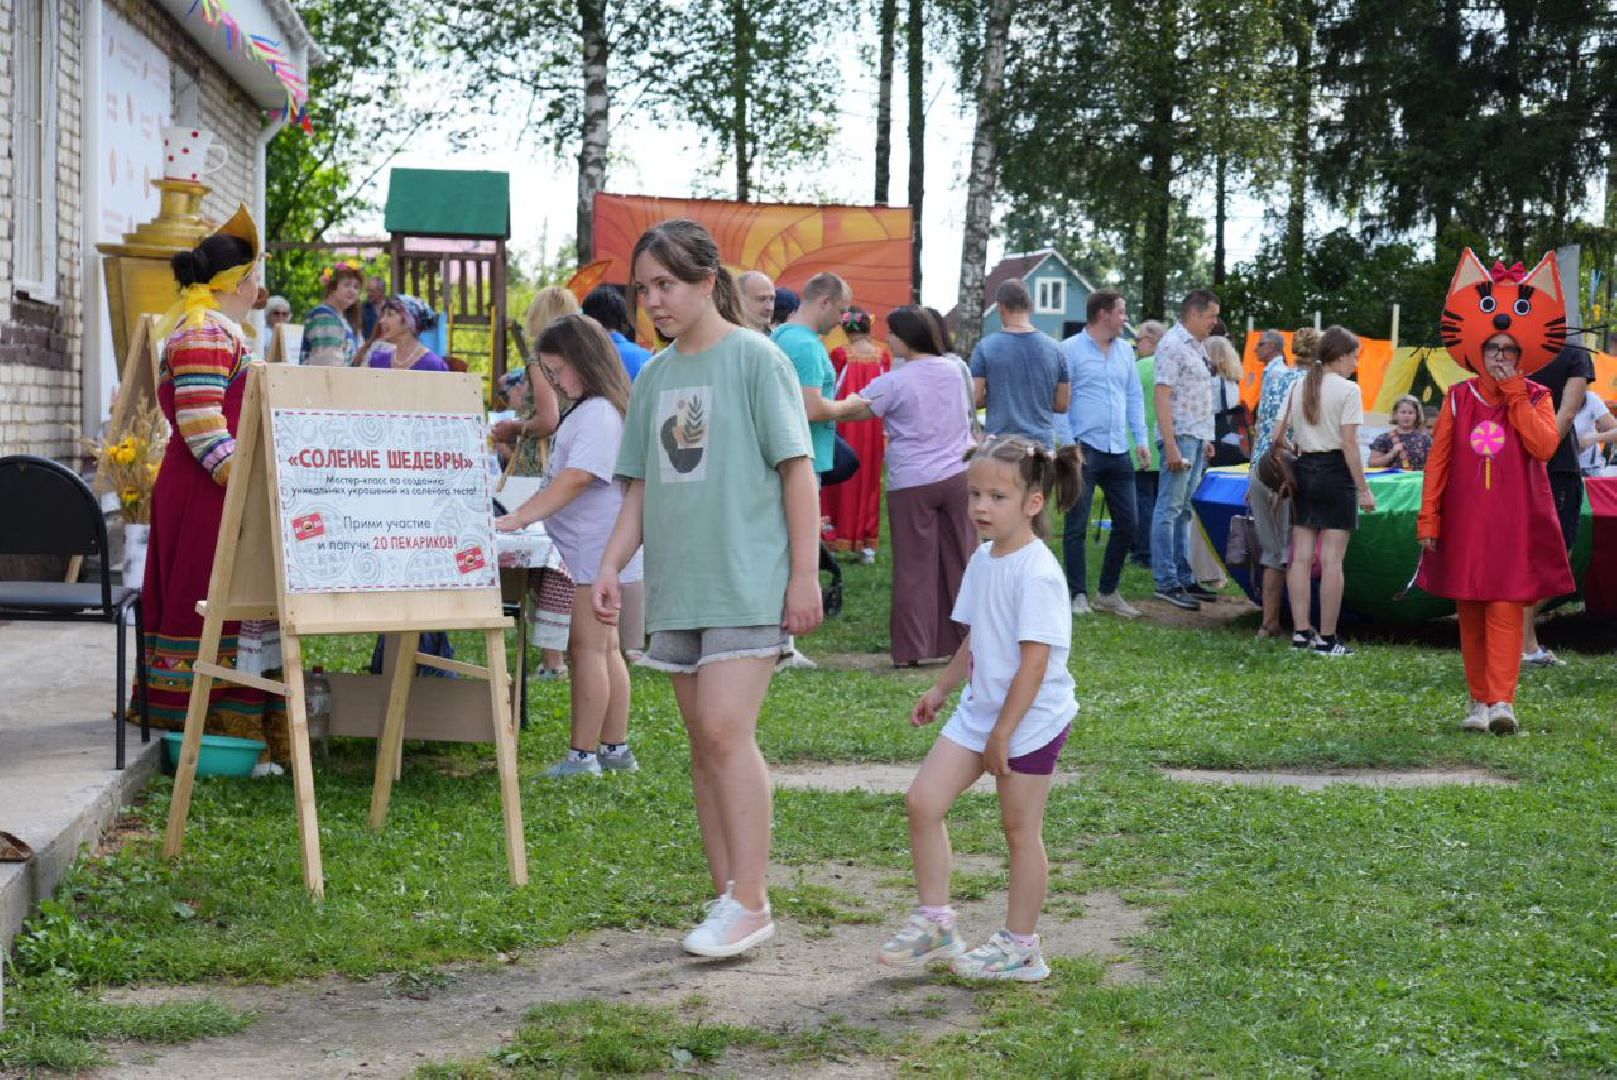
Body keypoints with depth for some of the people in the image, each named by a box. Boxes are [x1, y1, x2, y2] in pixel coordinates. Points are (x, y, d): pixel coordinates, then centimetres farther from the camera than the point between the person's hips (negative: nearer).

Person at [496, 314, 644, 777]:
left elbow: (576, 478, -26)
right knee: (604, 647, 14)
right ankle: (615, 748, 21)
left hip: (597, 548, -11)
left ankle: (583, 754, -5)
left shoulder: (599, 414, -17)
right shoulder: (585, 410, 17)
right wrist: (526, 515, 13)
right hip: (589, 548, 11)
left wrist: (516, 519, -29)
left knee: (588, 648, -8)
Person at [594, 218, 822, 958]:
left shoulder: (755, 358, -5)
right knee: (703, 741, 8)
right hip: (677, 586, 7)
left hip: (748, 582, -7)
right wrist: (611, 566, 4)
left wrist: (805, 575, -11)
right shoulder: (653, 377, 14)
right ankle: (727, 896, 15)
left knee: (726, 731, -15)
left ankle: (750, 902, -9)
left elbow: (798, 471, -6)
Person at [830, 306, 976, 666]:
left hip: (912, 483, -5)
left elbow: (851, 411, -8)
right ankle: (962, 639, 19)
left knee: (915, 568, 0)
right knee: (958, 560, 12)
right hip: (956, 475, 5)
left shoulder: (894, 383, -11)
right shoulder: (952, 371, 6)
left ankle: (913, 648, 1)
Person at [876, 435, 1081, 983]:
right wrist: (941, 689, 24)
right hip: (979, 711, 8)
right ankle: (935, 922, 12)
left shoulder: (1037, 573, -20)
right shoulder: (984, 560, 7)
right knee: (923, 800, 2)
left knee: (1020, 828, 3)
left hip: (1030, 720, -8)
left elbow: (1035, 659, -22)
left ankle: (1019, 945, 16)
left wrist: (1003, 732, -21)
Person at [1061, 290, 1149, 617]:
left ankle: (1108, 593, 21)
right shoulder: (1070, 349, -6)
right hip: (1085, 449, -6)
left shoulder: (1125, 351, 13)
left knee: (1126, 525, 9)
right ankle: (1078, 595, 5)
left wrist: (1141, 439, 9)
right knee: (1077, 526, -2)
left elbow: (1134, 396, 17)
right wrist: (1069, 445, -15)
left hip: (1119, 452, 7)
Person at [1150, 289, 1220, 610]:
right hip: (1181, 436, -10)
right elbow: (1162, 394, -18)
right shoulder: (1173, 345, -12)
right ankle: (1166, 582, -6)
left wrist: (1206, 439, 20)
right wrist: (1171, 446, -22)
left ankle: (1184, 578, 18)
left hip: (1197, 437, 10)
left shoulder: (1198, 346, 17)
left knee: (1184, 510, 13)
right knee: (1169, 508, -7)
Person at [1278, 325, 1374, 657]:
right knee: (1331, 560, -4)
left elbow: (1278, 436, 7)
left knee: (1300, 556, 7)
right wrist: (1364, 490, -9)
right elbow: (1349, 444, -13)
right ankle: (1326, 638, -3)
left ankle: (1300, 631, 8)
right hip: (1336, 472, -6)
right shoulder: (1348, 390, -8)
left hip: (1303, 470, 6)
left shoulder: (1298, 388, 9)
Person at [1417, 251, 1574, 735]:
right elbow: (1438, 460, 5)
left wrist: (1514, 394, -14)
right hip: (1465, 521, 2)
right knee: (1470, 611, 6)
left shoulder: (1535, 398, 3)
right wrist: (1428, 517, -1)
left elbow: (1544, 445, -16)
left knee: (1506, 608, -11)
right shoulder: (1458, 398, 5)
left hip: (1515, 522, -2)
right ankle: (1478, 701, 15)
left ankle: (1502, 701, -15)